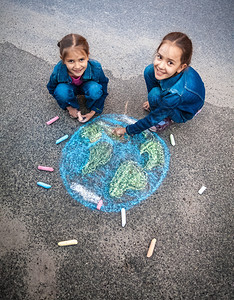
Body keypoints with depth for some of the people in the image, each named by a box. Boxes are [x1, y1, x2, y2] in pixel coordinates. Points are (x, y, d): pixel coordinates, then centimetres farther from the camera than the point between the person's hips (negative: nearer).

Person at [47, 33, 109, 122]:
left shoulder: (96, 68, -34)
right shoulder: (58, 71, -32)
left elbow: (103, 91, -17)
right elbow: (51, 89, -9)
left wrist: (93, 111, -18)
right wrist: (69, 107, -7)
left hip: (87, 87, -1)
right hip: (70, 88, 1)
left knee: (95, 90, -35)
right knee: (60, 91, -33)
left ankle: (90, 107, -2)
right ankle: (75, 106, -1)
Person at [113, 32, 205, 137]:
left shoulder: (176, 93, -43)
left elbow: (153, 119, -30)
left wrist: (128, 130, -20)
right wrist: (152, 102, 13)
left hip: (185, 111, -5)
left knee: (155, 94, -31)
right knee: (149, 71, -10)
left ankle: (168, 119, -1)